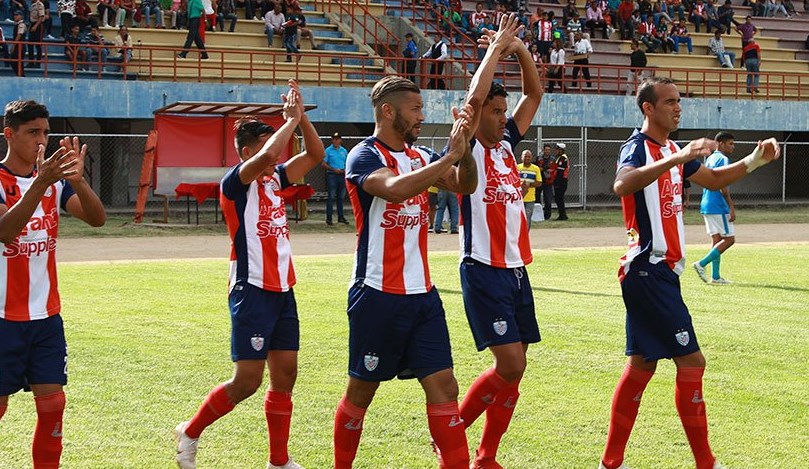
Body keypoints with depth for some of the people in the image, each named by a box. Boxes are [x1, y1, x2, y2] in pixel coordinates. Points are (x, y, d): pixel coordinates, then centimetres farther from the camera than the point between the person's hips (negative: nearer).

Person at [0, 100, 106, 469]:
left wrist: (77, 180, -27)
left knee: (52, 403, 1)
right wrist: (41, 182, -38)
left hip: (46, 314, 5)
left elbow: (97, 218, -7)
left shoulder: (55, 181, 7)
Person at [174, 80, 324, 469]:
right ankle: (190, 433, 12)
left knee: (285, 375, 8)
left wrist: (302, 117, 1)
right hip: (252, 291, -8)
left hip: (282, 290, 8)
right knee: (247, 381, -8)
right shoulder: (235, 182, -11)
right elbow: (268, 154, -29)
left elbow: (315, 155, 13)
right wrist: (291, 120, -17)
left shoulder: (274, 179, 12)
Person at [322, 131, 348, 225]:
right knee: (331, 197, -6)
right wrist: (334, 169, -15)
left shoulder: (344, 151, 12)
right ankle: (329, 217, -4)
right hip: (332, 175, -4)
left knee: (341, 197, 9)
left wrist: (346, 170, -3)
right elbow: (324, 164, -3)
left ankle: (341, 216, 17)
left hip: (342, 175, 4)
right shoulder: (328, 150, 0)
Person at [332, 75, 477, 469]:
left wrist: (464, 147, -13)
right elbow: (396, 188, -30)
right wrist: (450, 156, -28)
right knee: (361, 391, 6)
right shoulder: (365, 157, -11)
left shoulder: (420, 156, 12)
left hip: (422, 294, 6)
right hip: (378, 296, -6)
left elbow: (465, 185, 3)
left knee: (443, 385, -1)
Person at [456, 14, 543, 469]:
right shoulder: (468, 152, -7)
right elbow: (474, 97, -23)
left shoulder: (507, 144, 12)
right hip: (484, 272, -7)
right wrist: (497, 48, -15)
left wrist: (520, 49, 2)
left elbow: (535, 94, 15)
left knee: (514, 369, 6)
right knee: (510, 366, -13)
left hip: (517, 271, 8)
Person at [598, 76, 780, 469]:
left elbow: (713, 179, 28)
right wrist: (675, 159, -46)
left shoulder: (673, 151, 15)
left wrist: (756, 159, 13)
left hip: (658, 271, 10)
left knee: (643, 363, 11)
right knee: (690, 361, -9)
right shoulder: (638, 147, -14)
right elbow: (622, 185, -36)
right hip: (650, 270, -10)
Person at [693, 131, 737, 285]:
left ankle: (715, 276, 7)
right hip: (718, 207, -9)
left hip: (706, 206, 9)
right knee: (729, 239, -3)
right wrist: (731, 207, -17)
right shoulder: (723, 159, -11)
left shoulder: (709, 159, 17)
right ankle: (702, 264, -9)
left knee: (717, 240, 10)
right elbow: (723, 187, -18)